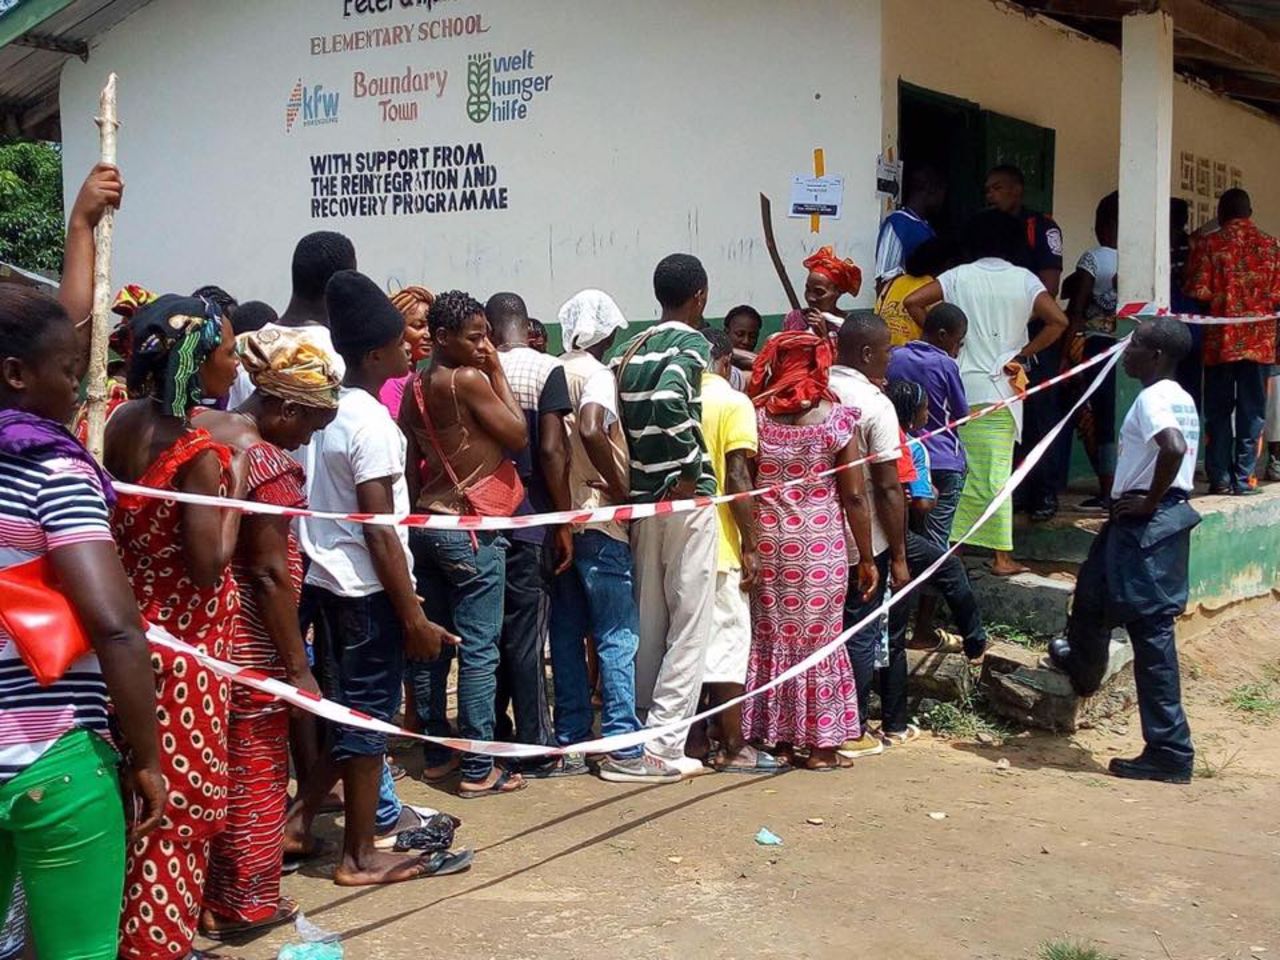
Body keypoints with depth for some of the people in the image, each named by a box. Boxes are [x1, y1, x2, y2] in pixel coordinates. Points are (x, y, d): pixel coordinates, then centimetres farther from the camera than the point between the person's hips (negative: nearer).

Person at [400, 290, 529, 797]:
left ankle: (437, 753, 21)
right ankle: (478, 769, 0)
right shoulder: (468, 379, -14)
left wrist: (419, 510, 17)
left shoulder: (416, 384, 9)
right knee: (478, 651, -3)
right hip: (470, 529, -8)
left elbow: (410, 459, 11)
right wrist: (497, 371, -5)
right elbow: (518, 434, -10)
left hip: (425, 524, 8)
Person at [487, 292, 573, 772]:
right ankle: (537, 750, 6)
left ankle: (493, 735, 21)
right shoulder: (545, 369, -8)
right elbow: (551, 449, -14)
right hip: (529, 518, -4)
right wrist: (565, 521, -9)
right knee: (526, 637, 0)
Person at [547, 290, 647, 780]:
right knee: (618, 635, -3)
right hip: (598, 519, -7)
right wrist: (622, 488, -18)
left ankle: (570, 736, 17)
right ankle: (621, 744, -4)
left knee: (567, 632, 11)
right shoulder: (596, 374, -10)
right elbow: (591, 431, -28)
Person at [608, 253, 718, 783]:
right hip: (685, 499, -7)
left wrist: (637, 473, 9)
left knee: (649, 621, 15)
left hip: (643, 499, 7)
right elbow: (669, 402, -27)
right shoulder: (691, 343, -9)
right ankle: (660, 745, -1)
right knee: (690, 624, 0)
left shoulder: (633, 348, 12)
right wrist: (691, 470, -17)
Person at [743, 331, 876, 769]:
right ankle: (820, 744, 14)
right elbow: (853, 497, -6)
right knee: (819, 637, 8)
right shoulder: (836, 418, -7)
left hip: (768, 544, 2)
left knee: (771, 638, 12)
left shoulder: (755, 417, -2)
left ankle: (777, 738, 19)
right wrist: (866, 558, 2)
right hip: (821, 547, -2)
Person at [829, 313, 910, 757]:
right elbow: (889, 488, -16)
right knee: (860, 636, 7)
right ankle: (851, 732, 15)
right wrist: (899, 556, -10)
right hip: (863, 542, -5)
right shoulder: (875, 404, -16)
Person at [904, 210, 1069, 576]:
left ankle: (952, 545, 16)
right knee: (996, 473, 2)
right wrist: (1024, 353, -1)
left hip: (960, 386, 1)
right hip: (1000, 389, -1)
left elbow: (913, 302, -6)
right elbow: (1058, 320, -10)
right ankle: (1002, 556, 5)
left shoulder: (959, 277, 2)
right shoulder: (1024, 280, -1)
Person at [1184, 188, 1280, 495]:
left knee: (1219, 411, 7)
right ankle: (1244, 478, 5)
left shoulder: (1208, 245, -4)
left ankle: (1220, 478, 6)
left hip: (1220, 340, -1)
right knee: (1251, 411, 6)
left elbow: (1198, 292, -9)